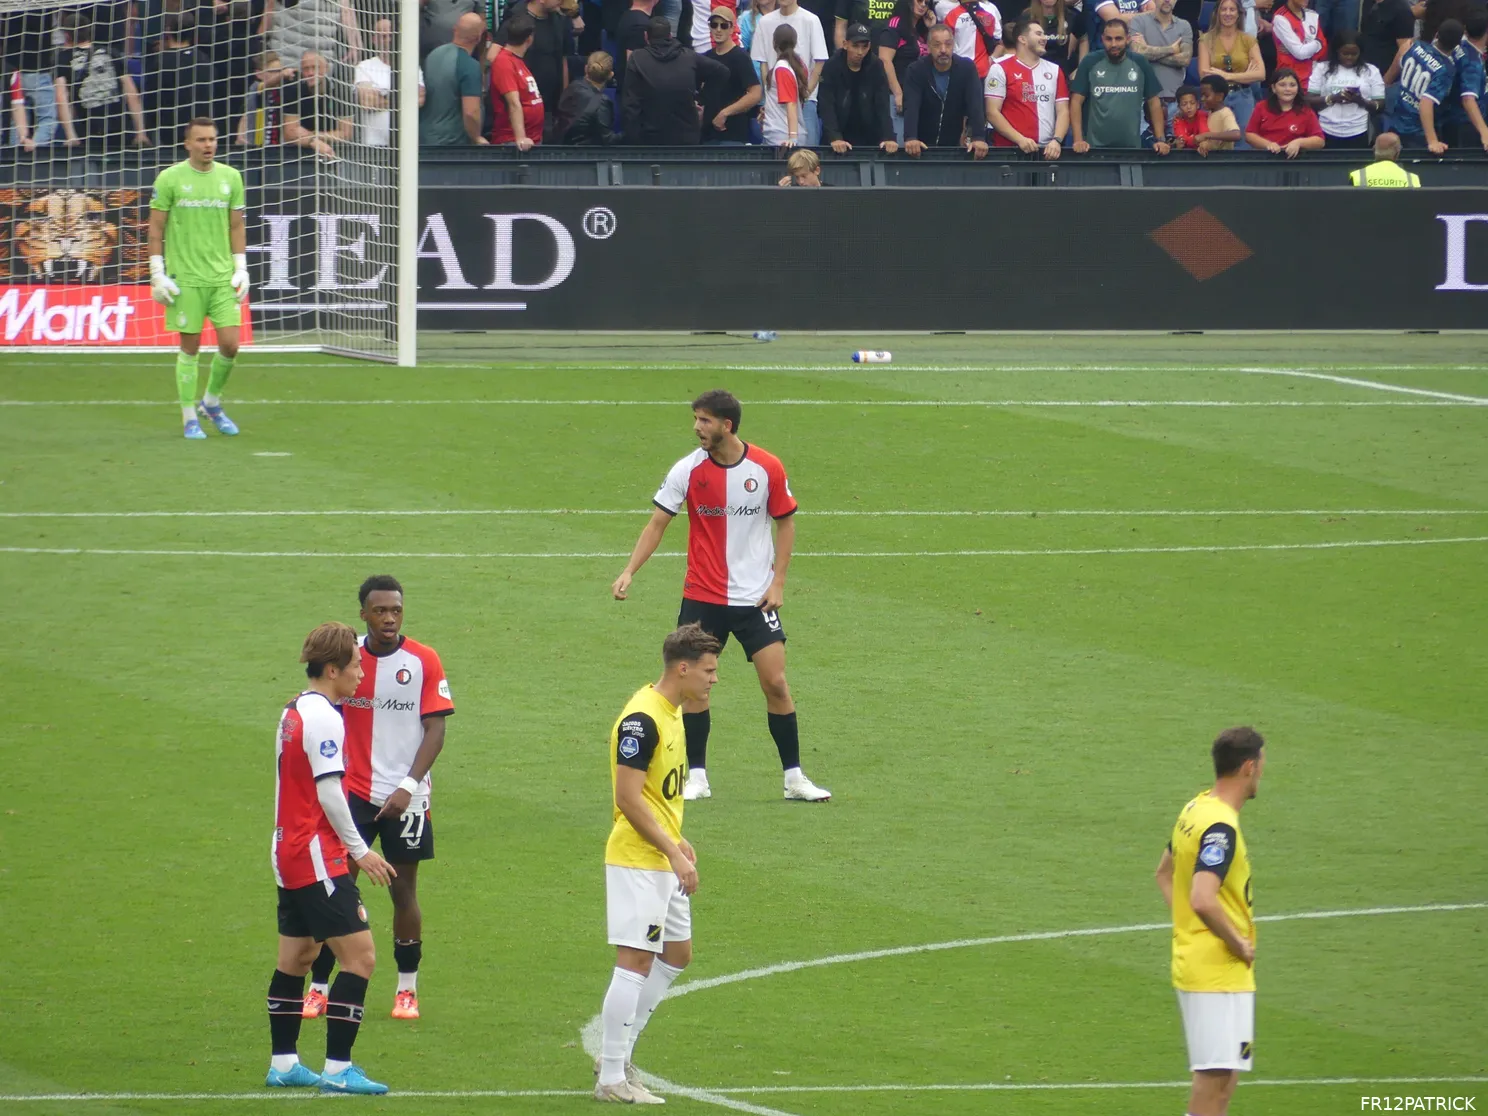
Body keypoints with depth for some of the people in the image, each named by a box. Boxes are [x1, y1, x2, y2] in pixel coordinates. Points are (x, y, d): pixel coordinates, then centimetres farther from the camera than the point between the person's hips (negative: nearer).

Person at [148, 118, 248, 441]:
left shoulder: (230, 178, 7)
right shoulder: (169, 179, -3)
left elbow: (237, 226, 13)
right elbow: (156, 229, -1)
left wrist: (241, 269, 6)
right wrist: (158, 274, -6)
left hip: (222, 278, 3)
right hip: (185, 278, -3)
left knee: (230, 344, -3)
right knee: (190, 347, 0)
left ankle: (212, 402, 21)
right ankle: (190, 418, 11)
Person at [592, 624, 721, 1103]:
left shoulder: (672, 713, 11)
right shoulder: (641, 720, -19)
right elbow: (628, 797, -22)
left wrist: (678, 842, 12)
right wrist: (674, 853, -21)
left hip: (663, 861, 10)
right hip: (636, 861, -10)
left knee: (676, 954, 16)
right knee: (635, 961, -7)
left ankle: (619, 1056, 23)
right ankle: (611, 1078, -2)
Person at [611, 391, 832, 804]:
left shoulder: (767, 468, -7)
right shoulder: (689, 470, -6)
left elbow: (785, 522, 4)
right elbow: (657, 524, -4)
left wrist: (777, 582, -3)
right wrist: (629, 572, -16)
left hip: (754, 596, -1)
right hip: (702, 596, 1)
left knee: (775, 682, -4)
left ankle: (794, 778, 5)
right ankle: (696, 778, 10)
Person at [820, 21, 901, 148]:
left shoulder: (876, 67, -6)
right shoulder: (832, 68, -12)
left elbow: (883, 106, -10)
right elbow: (827, 107, -18)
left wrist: (888, 137, -24)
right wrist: (834, 138, -31)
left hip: (869, 138, 1)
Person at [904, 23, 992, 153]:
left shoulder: (966, 69, -8)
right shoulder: (916, 71, -12)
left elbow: (976, 104, -18)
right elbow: (911, 107, -23)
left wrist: (979, 137, -34)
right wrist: (910, 138, -41)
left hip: (954, 145, 1)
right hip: (923, 145, -1)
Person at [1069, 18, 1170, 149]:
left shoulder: (1140, 64, 0)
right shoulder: (1090, 63, -4)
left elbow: (1154, 102, 5)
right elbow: (1076, 101, -4)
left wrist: (1160, 140, -3)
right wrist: (1078, 139, -14)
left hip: (1132, 146, 1)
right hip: (1095, 146, -1)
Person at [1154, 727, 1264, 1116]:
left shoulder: (1195, 809, 9)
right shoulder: (1221, 827, -21)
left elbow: (1165, 874, 24)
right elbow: (1203, 901, -31)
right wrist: (1240, 945, -17)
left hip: (1193, 963, 10)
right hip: (1220, 972, -10)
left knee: (1219, 1076, 17)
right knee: (1215, 1077, -7)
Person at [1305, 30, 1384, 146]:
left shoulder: (1370, 71, 7)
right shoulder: (1322, 69, 6)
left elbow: (1380, 105, 5)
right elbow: (1309, 101, 1)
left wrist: (1361, 101, -15)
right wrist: (1333, 98, -15)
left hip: (1358, 135, 0)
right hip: (1327, 134, 0)